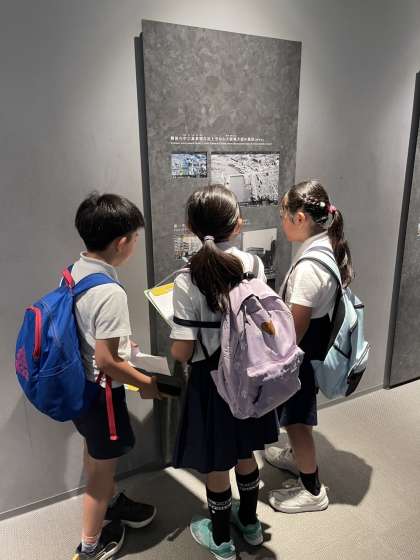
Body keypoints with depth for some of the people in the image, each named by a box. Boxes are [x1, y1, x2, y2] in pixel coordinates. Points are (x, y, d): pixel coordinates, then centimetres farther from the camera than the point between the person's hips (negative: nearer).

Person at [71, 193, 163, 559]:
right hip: (101, 391, -9)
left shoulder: (75, 272, -4)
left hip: (79, 383, 9)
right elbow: (106, 362, -28)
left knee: (96, 453, 28)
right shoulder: (110, 292, -31)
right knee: (103, 466, 14)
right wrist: (147, 384, -14)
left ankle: (112, 502, 55)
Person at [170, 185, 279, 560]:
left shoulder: (188, 280, -22)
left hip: (211, 380, -4)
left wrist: (174, 347, 3)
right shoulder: (254, 265, -10)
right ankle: (250, 523, 50)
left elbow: (182, 352, -19)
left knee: (216, 466, 18)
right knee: (245, 454, 27)